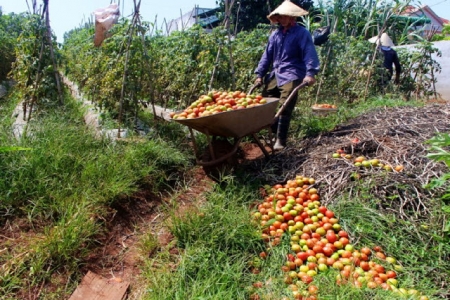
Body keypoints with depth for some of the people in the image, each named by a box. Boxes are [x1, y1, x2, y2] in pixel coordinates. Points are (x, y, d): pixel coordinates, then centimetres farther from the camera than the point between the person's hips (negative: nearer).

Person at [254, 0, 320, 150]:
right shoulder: (275, 34, 17)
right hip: (275, 74, 6)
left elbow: (309, 54, -11)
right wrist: (260, 74, 11)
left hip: (291, 76, -6)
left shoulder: (302, 33, 0)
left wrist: (310, 73, -25)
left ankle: (281, 140, -4)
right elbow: (267, 55, 18)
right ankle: (273, 132, 13)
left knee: (284, 108, -11)